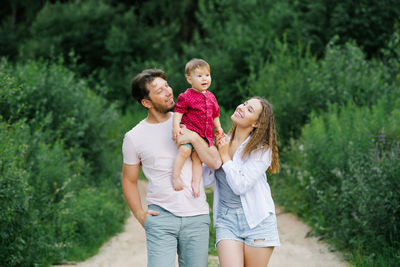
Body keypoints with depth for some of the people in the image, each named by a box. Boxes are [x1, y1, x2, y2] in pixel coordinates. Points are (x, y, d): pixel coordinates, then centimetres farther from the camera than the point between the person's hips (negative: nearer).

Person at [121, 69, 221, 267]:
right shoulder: (134, 138, 1)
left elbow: (215, 163, 1)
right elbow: (129, 180, 12)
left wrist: (194, 138, -13)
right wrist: (140, 214, 1)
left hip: (196, 216, 2)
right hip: (161, 216, -2)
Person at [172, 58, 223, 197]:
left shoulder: (210, 97, 15)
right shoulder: (186, 96, -5)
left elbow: (215, 115, 27)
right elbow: (178, 112, -10)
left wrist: (219, 128, 23)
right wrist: (176, 126, -23)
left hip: (204, 133, 5)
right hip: (188, 129, -5)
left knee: (197, 157, -5)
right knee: (184, 150, -26)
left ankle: (195, 183, -4)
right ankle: (176, 176, -17)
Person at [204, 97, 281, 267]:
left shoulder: (262, 151, -7)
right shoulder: (222, 141, 6)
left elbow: (240, 186, -16)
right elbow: (206, 180, 2)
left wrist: (225, 156, -10)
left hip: (257, 221, -2)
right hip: (226, 220, 2)